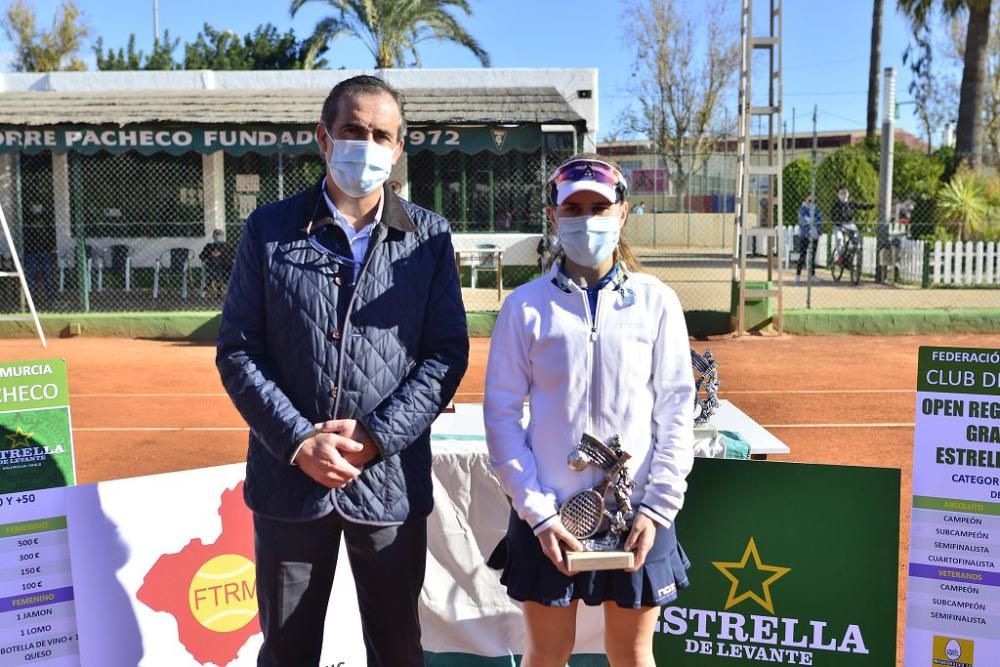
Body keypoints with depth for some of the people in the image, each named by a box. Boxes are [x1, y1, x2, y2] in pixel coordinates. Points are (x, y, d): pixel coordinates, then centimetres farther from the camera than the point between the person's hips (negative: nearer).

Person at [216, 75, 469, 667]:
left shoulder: (429, 236, 1)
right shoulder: (270, 228, 1)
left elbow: (447, 353, -2)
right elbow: (238, 350, -1)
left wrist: (376, 436, -13)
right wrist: (299, 441, -12)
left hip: (392, 478, 0)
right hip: (289, 477, 0)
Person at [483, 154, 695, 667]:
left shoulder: (656, 302, -1)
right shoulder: (525, 306, -4)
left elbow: (676, 408, 0)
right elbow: (501, 413, -4)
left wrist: (657, 507, -7)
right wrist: (536, 511, -9)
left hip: (636, 513, 1)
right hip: (548, 514, 0)